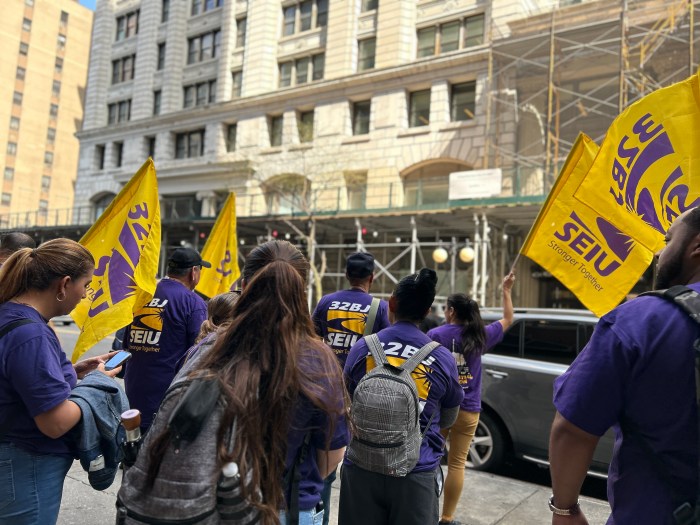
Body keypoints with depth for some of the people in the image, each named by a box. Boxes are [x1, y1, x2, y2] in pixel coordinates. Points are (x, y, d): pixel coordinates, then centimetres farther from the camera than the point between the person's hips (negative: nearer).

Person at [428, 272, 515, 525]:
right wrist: (506, 291, 24)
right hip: (468, 411, 1)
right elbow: (508, 319, 15)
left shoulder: (435, 334, -8)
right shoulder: (480, 335, -1)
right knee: (457, 464, 8)